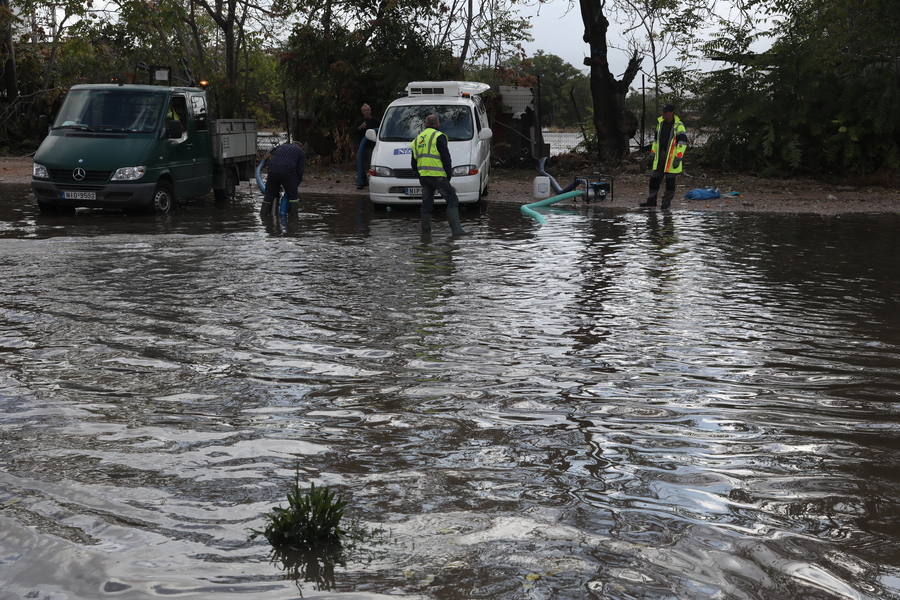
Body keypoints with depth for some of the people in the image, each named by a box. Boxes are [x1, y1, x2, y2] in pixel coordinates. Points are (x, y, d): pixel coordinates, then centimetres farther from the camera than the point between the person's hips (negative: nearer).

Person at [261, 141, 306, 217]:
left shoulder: (281, 147, 30)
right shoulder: (301, 152, 17)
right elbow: (300, 171, 11)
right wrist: (296, 185, 21)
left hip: (272, 171, 4)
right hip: (287, 173, -4)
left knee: (269, 195, 16)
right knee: (293, 196, 11)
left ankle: (263, 214, 20)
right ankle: (294, 216, 9)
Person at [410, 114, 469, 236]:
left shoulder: (417, 139, 18)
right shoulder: (439, 137, -4)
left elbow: (413, 163, 21)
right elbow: (446, 158, -9)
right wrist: (449, 174, 0)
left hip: (423, 176, 7)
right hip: (437, 175, -7)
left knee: (426, 203, 14)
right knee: (452, 200, -6)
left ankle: (426, 229, 13)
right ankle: (456, 229, -17)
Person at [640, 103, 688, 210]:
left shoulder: (678, 125, -9)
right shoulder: (660, 123, 12)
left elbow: (683, 142, -12)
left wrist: (678, 158, -18)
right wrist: (652, 153, 18)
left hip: (671, 156, -6)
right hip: (660, 155, 6)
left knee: (670, 180, 1)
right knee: (654, 178, 7)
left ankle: (666, 202, 9)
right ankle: (651, 200, 17)